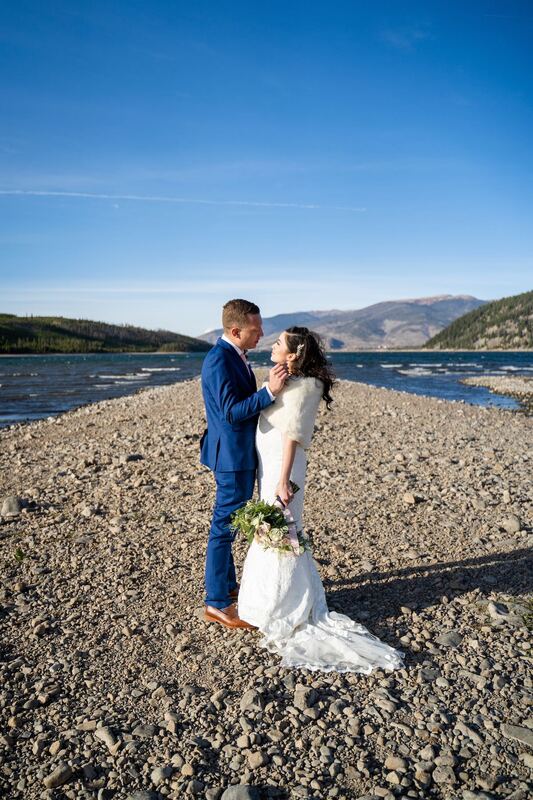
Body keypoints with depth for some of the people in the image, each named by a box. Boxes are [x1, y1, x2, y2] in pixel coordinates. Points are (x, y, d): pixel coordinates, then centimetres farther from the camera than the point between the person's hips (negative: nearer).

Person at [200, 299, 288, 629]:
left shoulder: (235, 356, 10)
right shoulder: (219, 360, -21)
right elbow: (231, 412, -27)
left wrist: (273, 388, 7)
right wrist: (270, 391, -33)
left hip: (242, 455, 10)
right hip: (232, 456, -10)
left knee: (229, 524, 21)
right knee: (224, 526, 0)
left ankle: (228, 586, 37)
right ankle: (217, 604, 12)